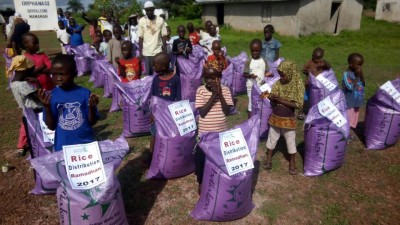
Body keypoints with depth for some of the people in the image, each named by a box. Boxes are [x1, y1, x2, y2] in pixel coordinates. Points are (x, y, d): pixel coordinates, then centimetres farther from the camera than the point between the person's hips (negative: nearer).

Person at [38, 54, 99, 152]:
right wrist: (46, 107, -15)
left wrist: (92, 107, -22)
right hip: (62, 147, 1)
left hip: (86, 144, -1)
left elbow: (92, 122, -4)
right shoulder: (51, 96, -4)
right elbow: (51, 126, -3)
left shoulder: (84, 93, -8)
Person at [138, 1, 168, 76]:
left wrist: (165, 50, -2)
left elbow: (163, 36, 1)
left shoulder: (160, 20, -1)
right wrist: (140, 52, 0)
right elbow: (140, 37, 2)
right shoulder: (141, 21, 0)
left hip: (158, 51, 0)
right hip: (146, 52, 1)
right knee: (148, 73, 7)